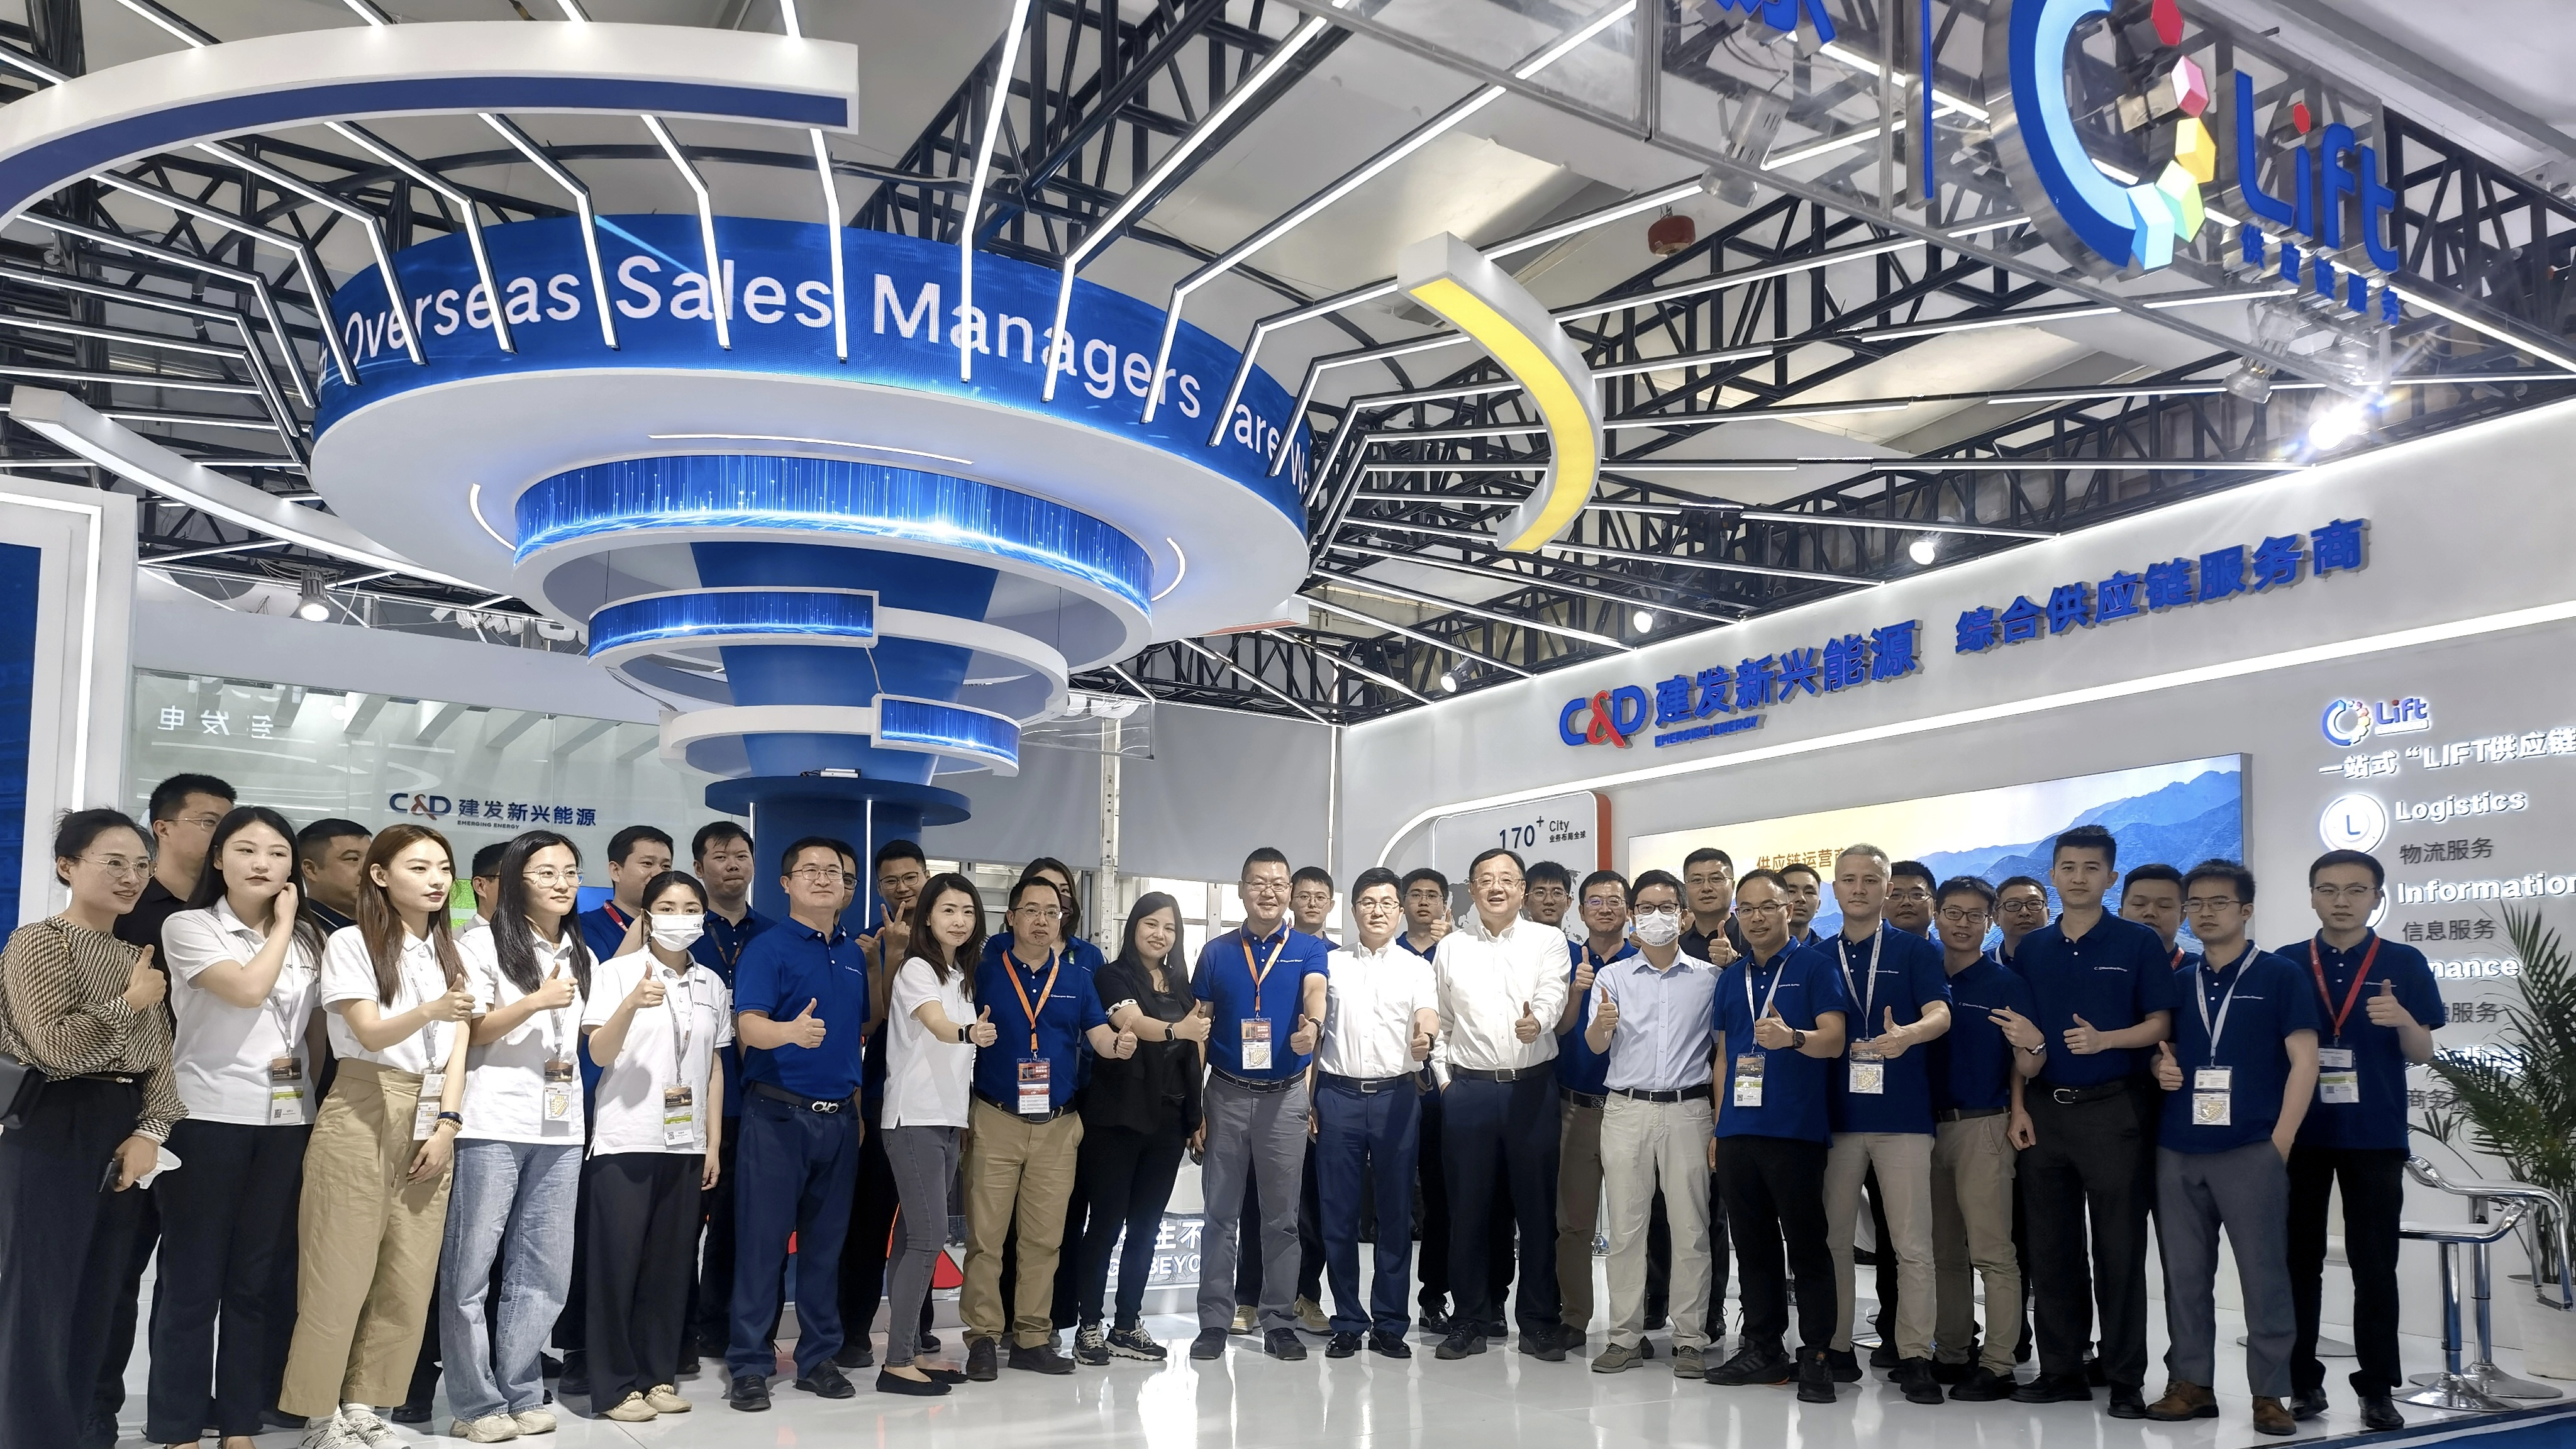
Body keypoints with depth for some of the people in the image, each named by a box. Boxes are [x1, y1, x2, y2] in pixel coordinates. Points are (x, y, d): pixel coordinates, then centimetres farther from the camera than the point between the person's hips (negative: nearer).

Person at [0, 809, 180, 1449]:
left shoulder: (137, 956, 15)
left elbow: (159, 1054, 9)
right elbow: (56, 1047, -16)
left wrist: (151, 1130, -4)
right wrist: (130, 1003, -13)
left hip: (126, 1135, 7)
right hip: (53, 1134, -7)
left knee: (97, 1300, 12)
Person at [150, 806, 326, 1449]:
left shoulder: (309, 939, 11)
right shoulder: (188, 927, -3)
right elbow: (248, 990, -18)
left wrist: (304, 1074, 4)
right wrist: (282, 924, -6)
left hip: (287, 1119, 4)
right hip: (208, 1117, -4)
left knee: (257, 1279, 8)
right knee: (193, 1277, -1)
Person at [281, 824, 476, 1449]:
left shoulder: (451, 952, 12)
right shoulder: (350, 943, -4)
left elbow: (459, 1044, 6)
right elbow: (370, 1033, -15)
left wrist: (448, 1123, -5)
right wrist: (432, 1010, -34)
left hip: (431, 1117, 5)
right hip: (363, 1114, -5)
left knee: (411, 1275, 5)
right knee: (341, 1272, -3)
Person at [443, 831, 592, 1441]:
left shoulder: (580, 956, 17)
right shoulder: (484, 943, -1)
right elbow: (466, 1031, -6)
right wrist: (536, 1001, -16)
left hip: (561, 1129, 5)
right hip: (493, 1124, -5)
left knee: (545, 1271, 7)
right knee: (470, 1268, -1)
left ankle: (521, 1393, 17)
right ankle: (477, 1404, 8)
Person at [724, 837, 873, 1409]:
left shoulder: (855, 954, 13)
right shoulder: (767, 948, -6)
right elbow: (748, 1025, -20)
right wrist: (791, 1031, -39)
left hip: (839, 1118, 6)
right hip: (778, 1114, -5)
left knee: (826, 1242, 11)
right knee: (763, 1240, -3)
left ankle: (819, 1356, 20)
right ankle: (749, 1366, 5)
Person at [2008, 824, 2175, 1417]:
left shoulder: (2139, 943, 0)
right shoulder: (2031, 949, 10)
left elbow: (2159, 1026, -4)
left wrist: (2103, 1040, -21)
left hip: (2113, 1110, -4)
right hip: (2044, 1110, 4)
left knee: (2119, 1249, 0)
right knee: (2051, 1248, 7)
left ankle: (2125, 1379, 8)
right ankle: (2060, 1369, 16)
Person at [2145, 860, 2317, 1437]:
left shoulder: (2279, 976, 1)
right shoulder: (2175, 983, 14)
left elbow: (2304, 1061, -3)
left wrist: (2280, 1141, -8)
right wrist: (2160, 1070, -2)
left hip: (2251, 1151, -4)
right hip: (2178, 1151, 4)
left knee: (2264, 1274, 0)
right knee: (2185, 1274, 8)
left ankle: (2269, 1394, 8)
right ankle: (2192, 1384, 16)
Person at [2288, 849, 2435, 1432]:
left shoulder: (2404, 964, 1)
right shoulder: (2284, 966, 3)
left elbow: (2422, 1055, 0)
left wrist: (2403, 1021, -21)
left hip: (2374, 1136, -1)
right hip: (2299, 1134, 1)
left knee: (2374, 1264, 3)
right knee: (2299, 1258, 7)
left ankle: (2377, 1389, 12)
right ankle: (2302, 1380, 16)